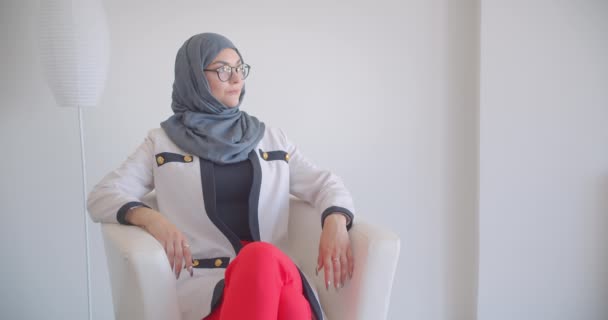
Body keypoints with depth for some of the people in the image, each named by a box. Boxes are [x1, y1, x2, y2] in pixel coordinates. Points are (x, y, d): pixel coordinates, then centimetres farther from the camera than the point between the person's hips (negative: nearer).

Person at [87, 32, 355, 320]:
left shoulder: (272, 139, 19)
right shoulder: (162, 142, 13)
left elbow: (325, 184, 15)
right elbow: (101, 196, 7)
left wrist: (336, 222, -9)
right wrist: (151, 219, -15)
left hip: (277, 278, 2)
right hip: (202, 284, -2)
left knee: (263, 258, -38)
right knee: (263, 258, -38)